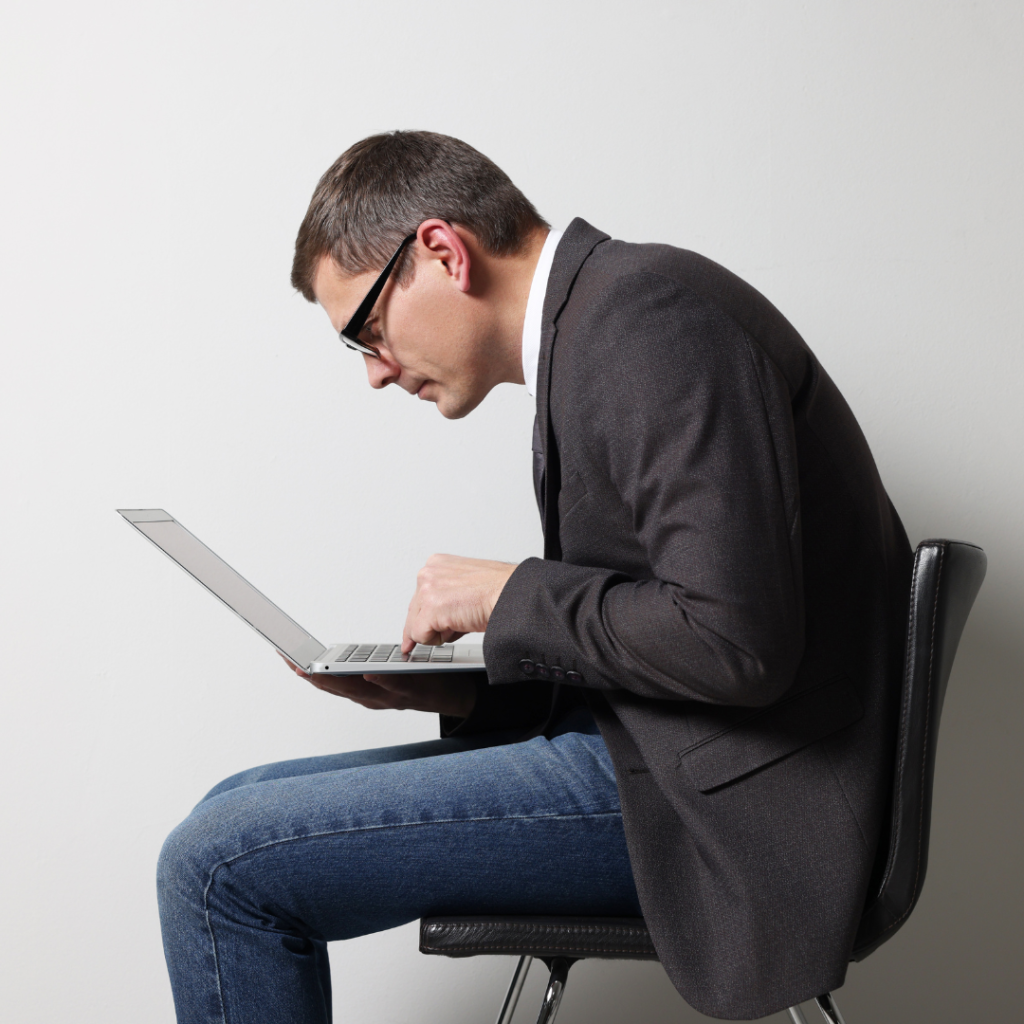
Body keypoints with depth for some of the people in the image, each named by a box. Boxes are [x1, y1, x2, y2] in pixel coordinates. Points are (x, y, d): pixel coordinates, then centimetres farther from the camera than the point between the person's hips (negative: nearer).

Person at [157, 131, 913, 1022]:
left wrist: (511, 597, -13)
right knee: (235, 813, 12)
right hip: (650, 753, 10)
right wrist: (463, 690, 4)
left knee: (218, 865, -11)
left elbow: (735, 638, -26)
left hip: (713, 797, -10)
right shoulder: (590, 327, 15)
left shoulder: (650, 317, -16)